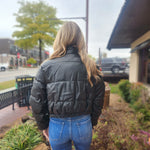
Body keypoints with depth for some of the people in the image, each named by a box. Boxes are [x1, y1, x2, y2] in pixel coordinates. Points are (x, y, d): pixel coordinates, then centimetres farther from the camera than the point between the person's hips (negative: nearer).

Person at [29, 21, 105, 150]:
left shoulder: (46, 67, -10)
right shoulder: (90, 67, -9)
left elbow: (36, 101, -6)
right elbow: (98, 99, -4)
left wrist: (43, 125, 9)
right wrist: (92, 123, 11)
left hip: (57, 126, 0)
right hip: (83, 124, 1)